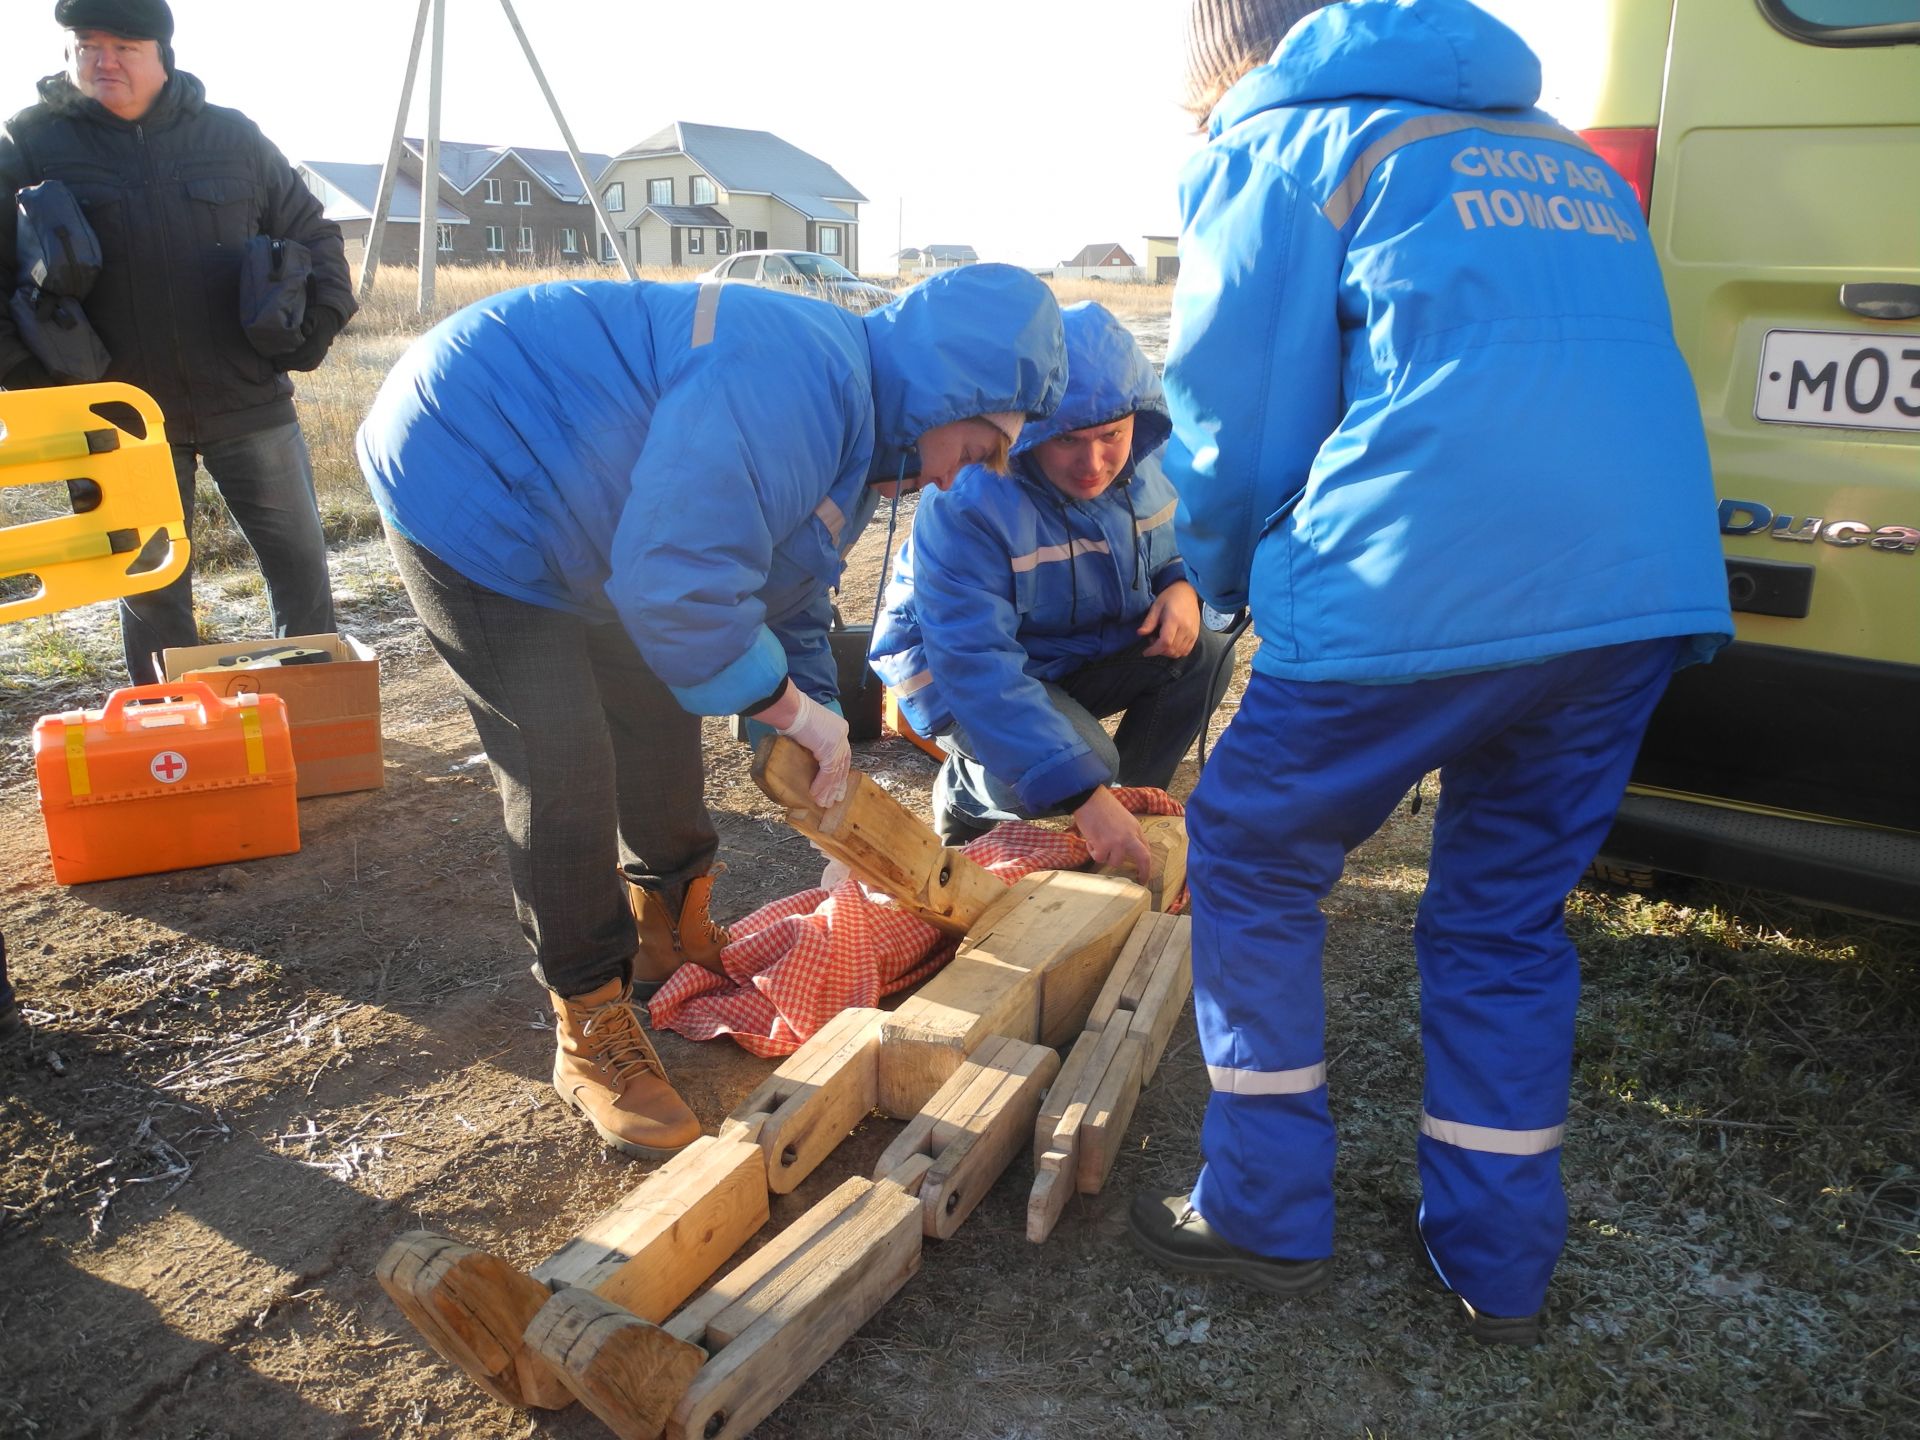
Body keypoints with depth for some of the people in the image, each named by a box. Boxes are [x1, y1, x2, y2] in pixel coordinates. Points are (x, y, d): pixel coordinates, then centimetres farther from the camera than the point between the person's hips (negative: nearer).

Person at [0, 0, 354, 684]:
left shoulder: (232, 135, 4)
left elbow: (311, 234, 12)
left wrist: (318, 324, 0)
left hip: (249, 403, 1)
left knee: (300, 563, 6)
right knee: (149, 589, 10)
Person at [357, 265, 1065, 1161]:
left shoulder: (852, 444, 4)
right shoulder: (797, 380, -31)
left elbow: (789, 610, 14)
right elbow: (677, 586, -35)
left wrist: (820, 760, 11)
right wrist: (792, 709, -21)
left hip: (565, 513, 10)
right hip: (468, 474, -10)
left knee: (660, 716, 16)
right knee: (564, 770, -11)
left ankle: (671, 935, 37)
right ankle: (591, 1035, 5)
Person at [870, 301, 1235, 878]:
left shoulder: (1146, 463, -12)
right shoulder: (965, 504, -33)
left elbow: (1175, 545, 9)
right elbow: (978, 664, -39)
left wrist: (1182, 587, -19)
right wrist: (1082, 792, -45)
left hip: (1081, 656, 6)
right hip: (961, 676, -6)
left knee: (1203, 652, -16)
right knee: (1085, 760, -31)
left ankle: (1133, 808, 4)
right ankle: (965, 794, 2)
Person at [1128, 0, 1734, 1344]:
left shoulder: (1273, 148, 7)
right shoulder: (1560, 150, 26)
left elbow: (1236, 425, 4)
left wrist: (1228, 584, 24)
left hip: (1425, 593, -7)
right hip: (1649, 586, 7)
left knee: (1252, 868, 14)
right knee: (1506, 917, 21)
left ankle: (1269, 1215, 22)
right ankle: (1500, 1263, 29)